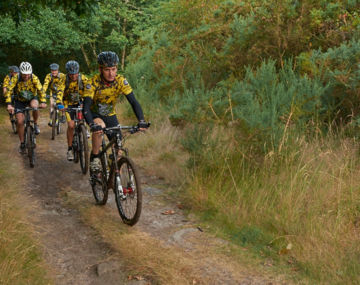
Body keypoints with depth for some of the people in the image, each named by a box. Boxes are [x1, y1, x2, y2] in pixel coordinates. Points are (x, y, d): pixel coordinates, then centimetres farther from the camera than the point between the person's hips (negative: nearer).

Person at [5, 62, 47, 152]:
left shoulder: (34, 78, -25)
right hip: (20, 101, 1)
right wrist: (9, 104, -42)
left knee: (34, 106, -36)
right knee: (20, 122, -7)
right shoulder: (15, 78, -25)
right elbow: (8, 91, -30)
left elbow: (40, 90, -31)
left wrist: (43, 102, -46)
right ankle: (22, 143, 10)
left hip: (32, 98, -1)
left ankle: (35, 124, -10)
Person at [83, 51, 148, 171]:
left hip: (110, 115, 3)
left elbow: (133, 101, -25)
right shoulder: (93, 83, -28)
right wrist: (92, 125, -54)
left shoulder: (121, 81, -22)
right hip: (94, 114, -3)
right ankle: (94, 157, -17)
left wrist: (141, 121, -41)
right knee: (99, 126, -36)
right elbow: (86, 107, -36)